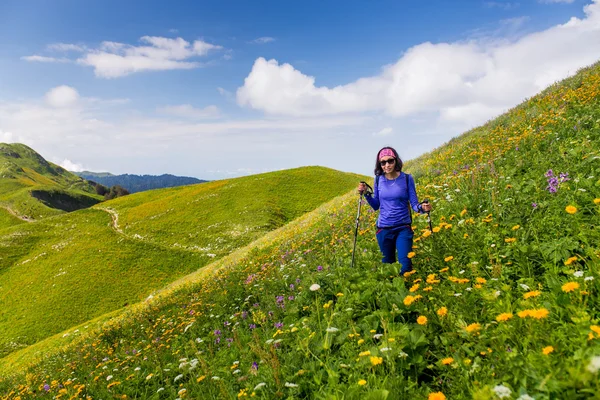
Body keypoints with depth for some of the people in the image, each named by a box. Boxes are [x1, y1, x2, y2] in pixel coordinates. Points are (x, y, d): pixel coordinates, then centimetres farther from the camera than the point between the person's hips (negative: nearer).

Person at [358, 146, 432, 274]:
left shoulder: (407, 178, -7)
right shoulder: (379, 179, -1)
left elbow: (414, 204, -7)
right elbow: (376, 206, 7)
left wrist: (422, 208, -29)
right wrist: (365, 194, -8)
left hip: (403, 228, -2)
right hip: (383, 229, 3)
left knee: (405, 267, -8)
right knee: (387, 265, 14)